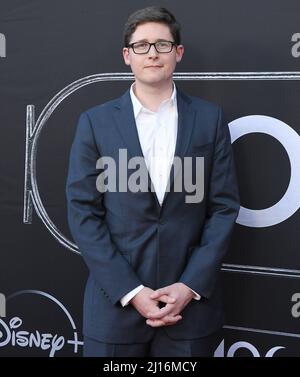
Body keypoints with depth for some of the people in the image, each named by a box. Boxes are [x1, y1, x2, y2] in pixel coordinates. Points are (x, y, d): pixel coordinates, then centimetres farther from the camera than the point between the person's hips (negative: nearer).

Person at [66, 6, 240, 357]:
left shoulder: (210, 118, 4)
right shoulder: (95, 122, 1)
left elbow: (224, 207, 1)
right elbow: (83, 212, -3)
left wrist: (190, 285, -9)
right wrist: (131, 291, -11)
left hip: (191, 300, 1)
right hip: (116, 301, 0)